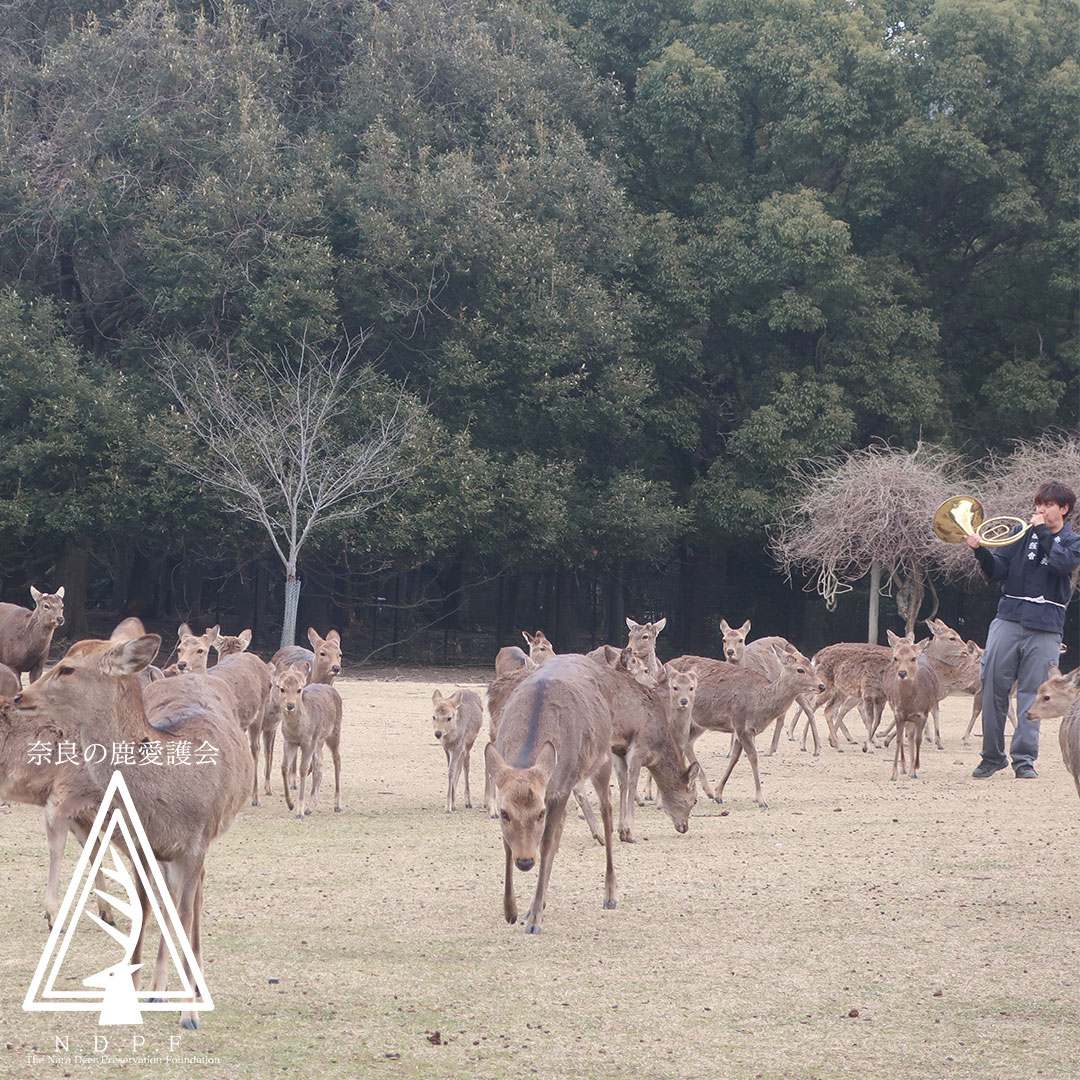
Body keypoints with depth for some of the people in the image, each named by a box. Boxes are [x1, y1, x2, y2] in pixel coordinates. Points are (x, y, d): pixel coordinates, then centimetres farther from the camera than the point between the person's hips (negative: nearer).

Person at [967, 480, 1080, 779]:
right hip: (1009, 619, 1)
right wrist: (981, 551, -11)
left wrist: (1043, 531, -6)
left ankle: (1024, 758, 5)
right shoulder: (1022, 533, 11)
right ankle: (992, 756, 9)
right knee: (993, 687, -1)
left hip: (1045, 628, -1)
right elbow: (997, 571, 6)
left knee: (1032, 693, -2)